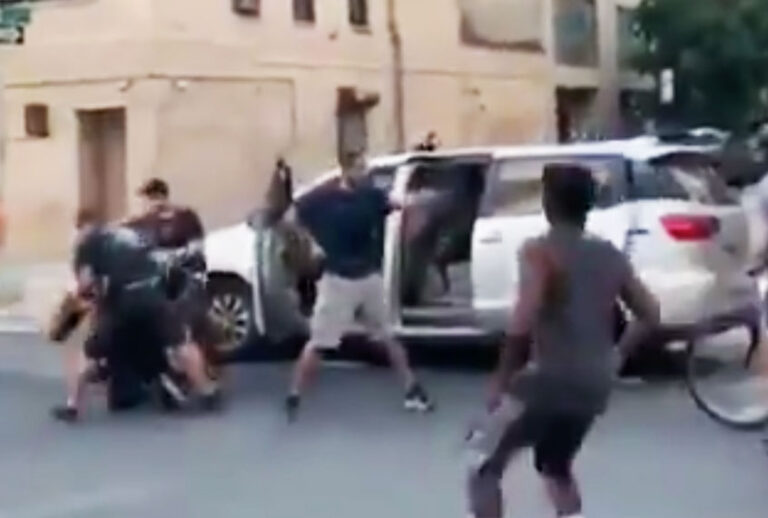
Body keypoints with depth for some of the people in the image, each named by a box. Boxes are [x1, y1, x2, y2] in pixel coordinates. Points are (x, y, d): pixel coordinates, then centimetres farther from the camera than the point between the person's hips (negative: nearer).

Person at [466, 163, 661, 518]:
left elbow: (523, 323, -22)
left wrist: (501, 380, -13)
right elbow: (650, 315, 15)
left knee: (483, 464, 10)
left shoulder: (540, 251, -9)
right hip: (593, 386, 7)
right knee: (556, 467, 29)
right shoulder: (610, 256, 10)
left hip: (548, 381, -7)